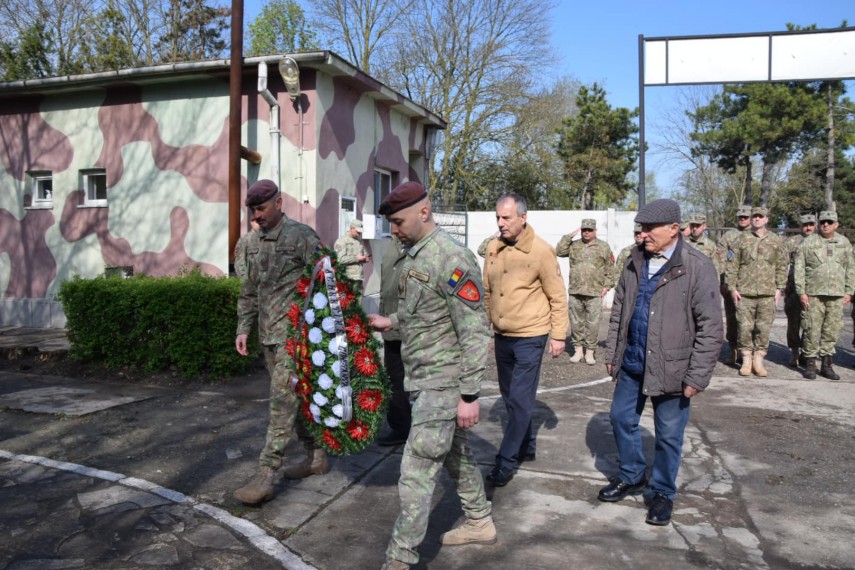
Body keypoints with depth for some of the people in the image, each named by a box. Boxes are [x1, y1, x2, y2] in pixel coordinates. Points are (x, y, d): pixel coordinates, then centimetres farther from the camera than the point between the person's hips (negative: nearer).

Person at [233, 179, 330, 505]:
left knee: (282, 401, -9)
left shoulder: (302, 237, -10)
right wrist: (243, 328, 12)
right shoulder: (252, 242, 13)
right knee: (293, 397, 14)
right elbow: (249, 291, 19)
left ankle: (266, 477, -6)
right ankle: (316, 457, 27)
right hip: (268, 334, 8)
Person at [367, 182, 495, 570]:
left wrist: (470, 395, -20)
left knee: (417, 469, -4)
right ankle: (480, 523, 39)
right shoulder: (414, 256, 8)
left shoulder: (452, 260, -20)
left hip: (441, 383, -9)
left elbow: (475, 332, -20)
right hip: (421, 378, 9)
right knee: (455, 454, 21)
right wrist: (391, 322, 6)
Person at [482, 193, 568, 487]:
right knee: (510, 397, 16)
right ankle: (527, 446, 34)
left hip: (529, 338, -6)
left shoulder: (541, 250, -13)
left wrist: (558, 335, -8)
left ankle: (506, 461, 6)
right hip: (502, 336, 6)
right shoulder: (493, 249, 3)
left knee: (521, 400, -3)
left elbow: (558, 297, -8)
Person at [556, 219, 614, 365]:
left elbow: (610, 269, 6)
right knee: (576, 322, 8)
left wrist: (606, 286, -2)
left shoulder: (604, 247, 6)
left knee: (592, 323, -1)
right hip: (575, 292, 2)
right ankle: (578, 350, 18)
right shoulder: (574, 246, 11)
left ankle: (589, 352, 9)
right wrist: (569, 236, -3)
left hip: (595, 293, -2)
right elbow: (559, 251, -2)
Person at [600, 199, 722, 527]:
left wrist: (697, 377, -14)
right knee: (621, 419, 16)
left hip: (671, 368, -5)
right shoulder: (635, 261, 3)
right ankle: (631, 477, 38)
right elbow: (619, 310, 11)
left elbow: (710, 328, -14)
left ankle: (662, 493, 29)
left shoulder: (697, 267, -14)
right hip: (631, 364, 6)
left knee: (668, 435, 8)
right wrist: (612, 354, 11)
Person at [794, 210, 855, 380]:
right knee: (812, 330, -2)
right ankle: (810, 364, 8)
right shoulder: (808, 242, 0)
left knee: (832, 331, 6)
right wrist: (801, 292, -7)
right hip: (814, 294, -3)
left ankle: (826, 365, 16)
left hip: (837, 295, 3)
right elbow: (799, 269, -2)